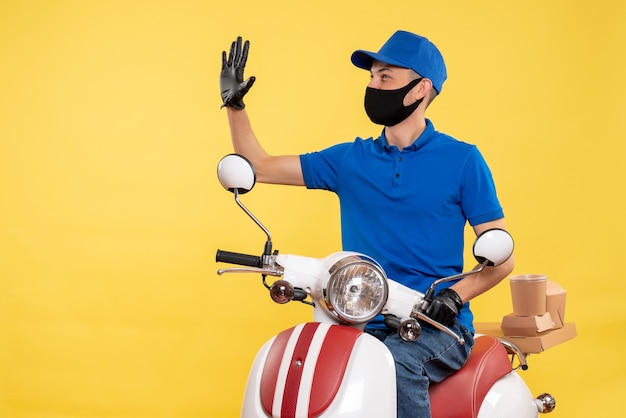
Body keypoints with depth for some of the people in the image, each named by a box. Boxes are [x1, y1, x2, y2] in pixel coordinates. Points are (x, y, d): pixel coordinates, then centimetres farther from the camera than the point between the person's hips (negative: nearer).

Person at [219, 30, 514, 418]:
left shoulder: (462, 160, -1)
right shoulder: (350, 159, 10)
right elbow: (260, 167, 15)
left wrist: (455, 295, -19)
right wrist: (234, 104, 5)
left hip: (437, 328, -3)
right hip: (364, 325, 3)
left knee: (395, 363, -36)